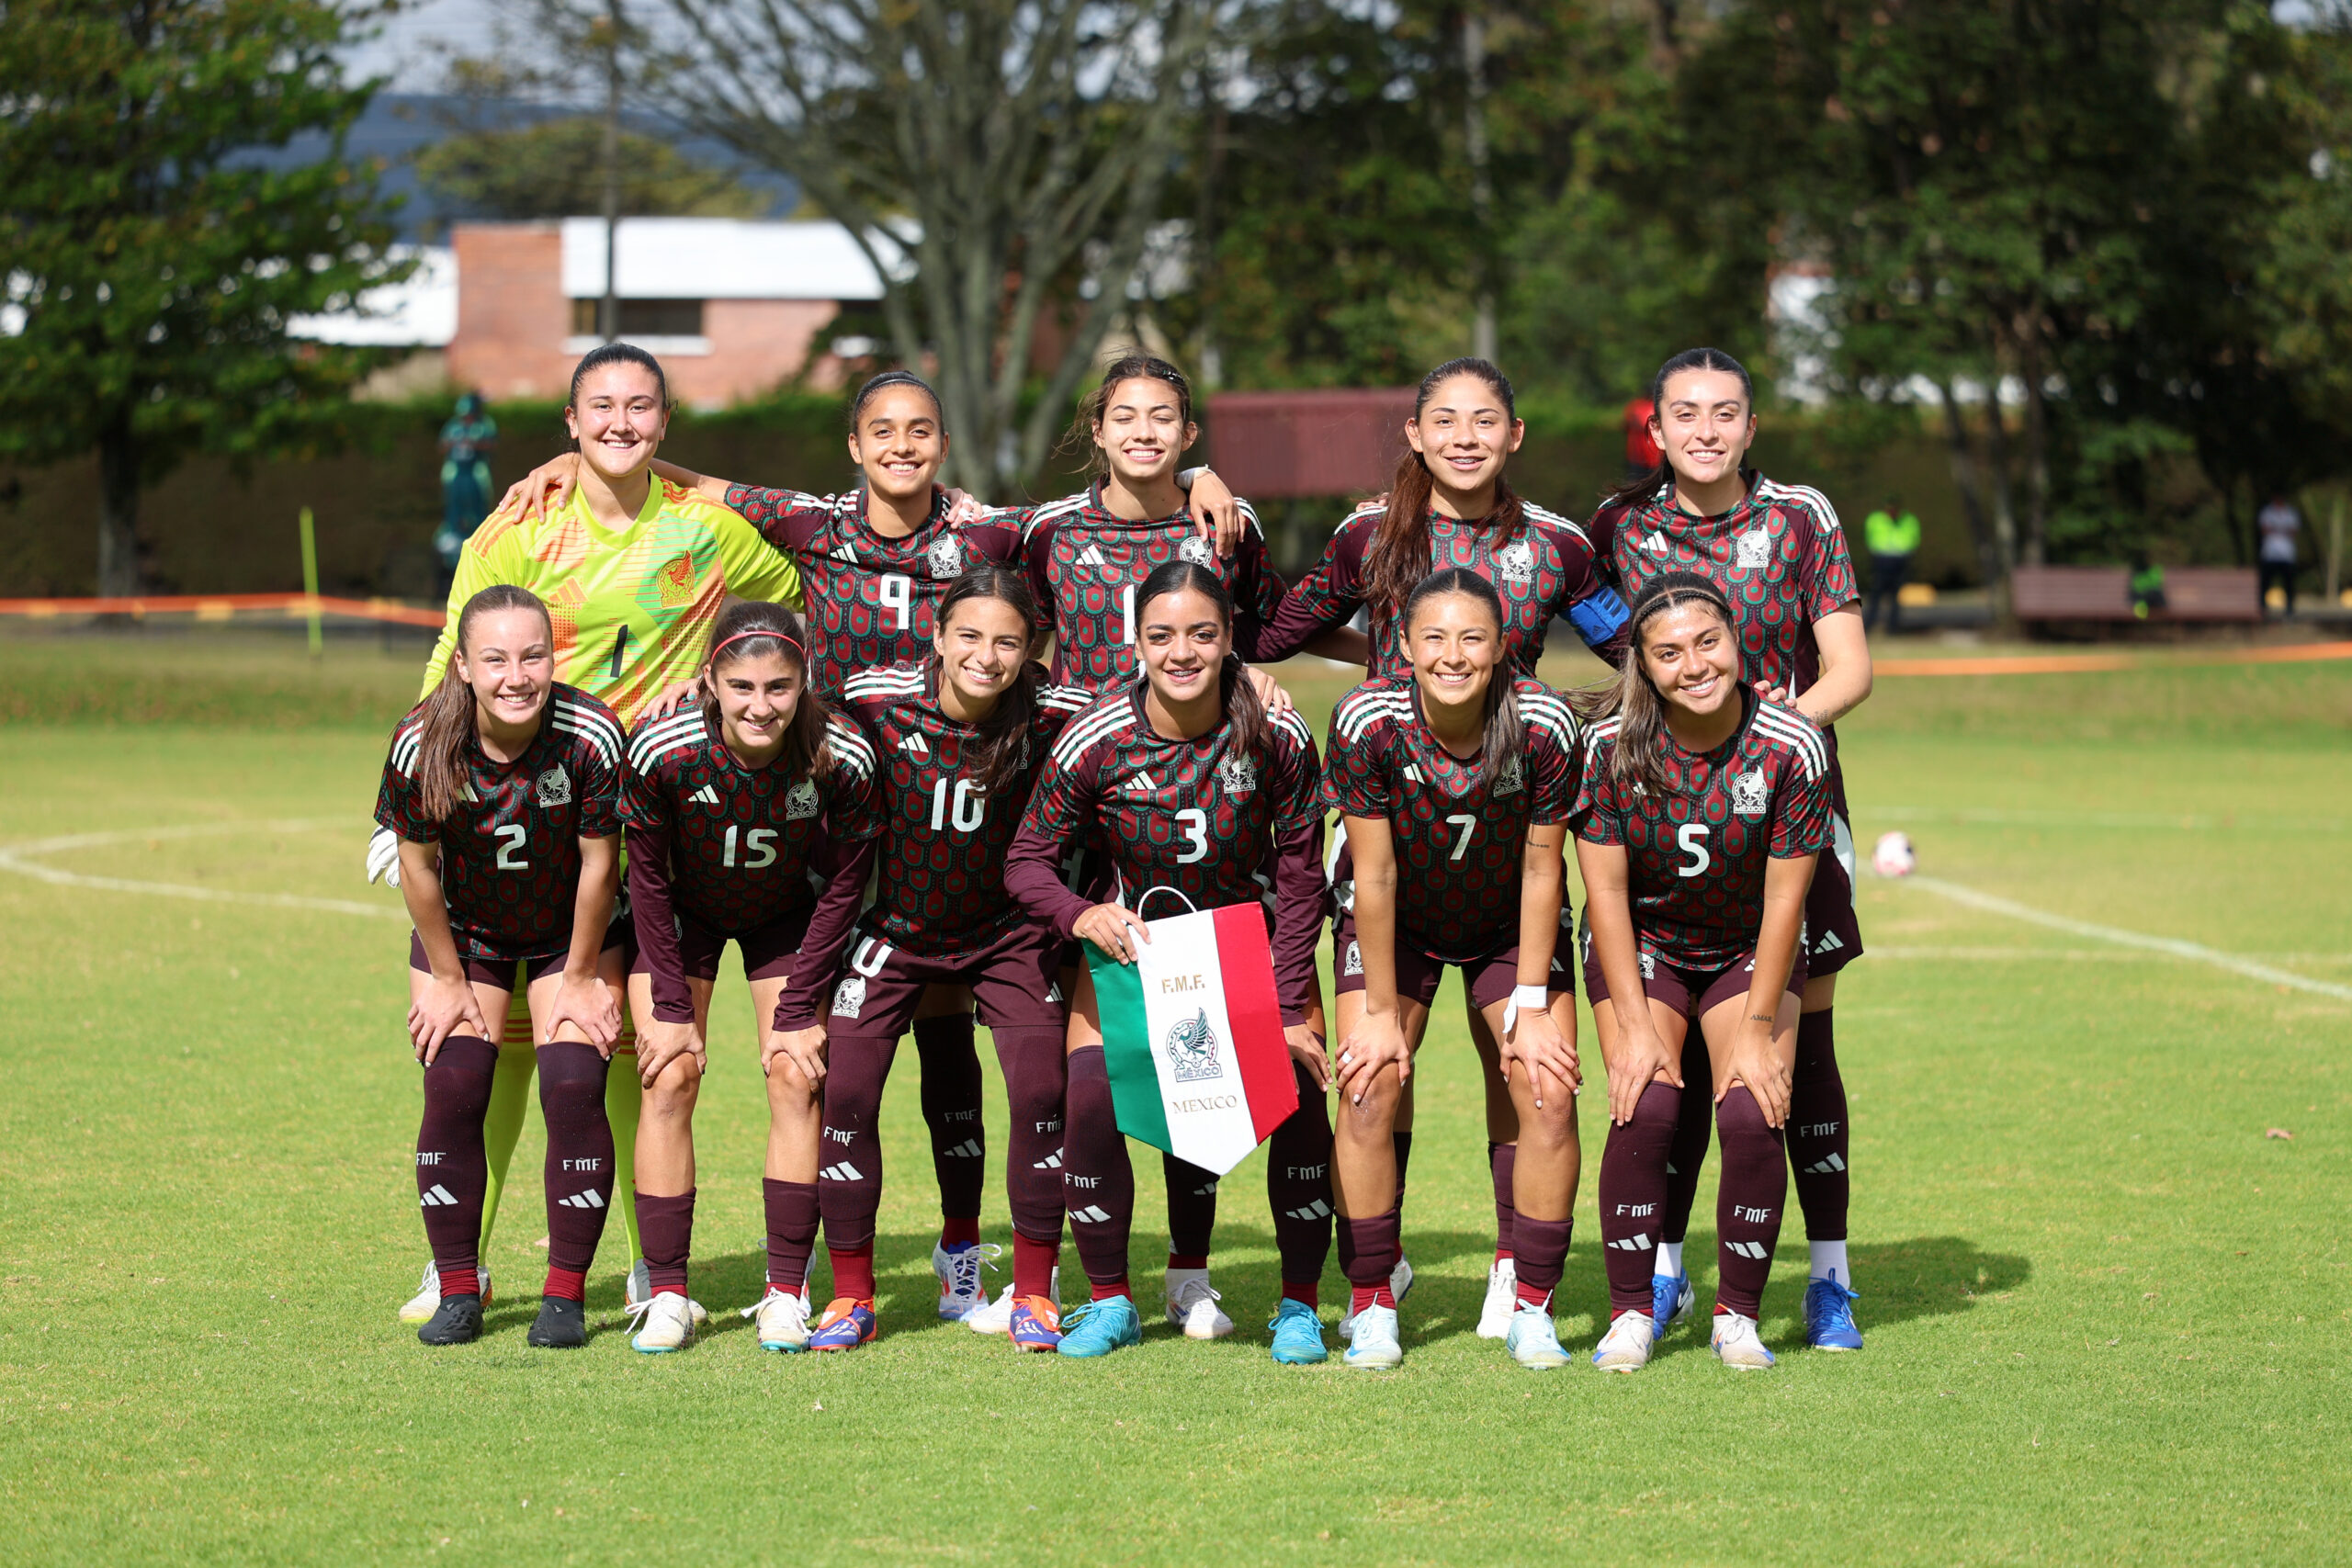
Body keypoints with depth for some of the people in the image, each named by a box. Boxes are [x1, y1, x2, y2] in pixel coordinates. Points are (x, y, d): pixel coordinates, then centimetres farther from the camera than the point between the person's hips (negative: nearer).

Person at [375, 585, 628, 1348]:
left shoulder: (591, 736, -31)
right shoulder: (422, 744, -28)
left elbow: (598, 865, -18)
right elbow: (418, 866, -13)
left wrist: (581, 979, -9)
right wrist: (448, 982, -5)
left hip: (571, 932, -1)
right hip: (461, 931, 1)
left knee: (573, 1089, -12)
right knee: (453, 1090, -8)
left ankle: (565, 1296, -2)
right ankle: (457, 1293, 3)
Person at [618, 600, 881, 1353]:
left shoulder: (842, 758, -31)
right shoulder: (662, 752, -34)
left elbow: (843, 886, -15)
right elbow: (649, 881, -17)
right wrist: (671, 1008, -14)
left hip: (789, 918, 1)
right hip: (681, 917, 0)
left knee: (797, 1079, -9)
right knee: (669, 1081, -9)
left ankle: (786, 1293, 0)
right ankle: (666, 1296, -2)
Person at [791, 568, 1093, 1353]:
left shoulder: (1054, 716, -21)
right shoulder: (875, 700, -21)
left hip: (1007, 931, 0)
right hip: (896, 930, 0)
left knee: (1042, 1094, -13)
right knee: (843, 1090, -9)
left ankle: (1033, 1294, 5)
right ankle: (851, 1296, 7)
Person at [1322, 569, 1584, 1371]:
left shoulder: (1544, 724, -27)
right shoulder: (1368, 721, -28)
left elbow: (1541, 868, -16)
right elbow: (1375, 874, -20)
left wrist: (1530, 1004, -12)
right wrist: (1381, 1010, -15)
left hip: (1510, 927, 1)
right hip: (1397, 926, -1)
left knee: (1549, 1093, -10)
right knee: (1368, 1089, -13)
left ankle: (1532, 1309, 4)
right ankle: (1372, 1306, 1)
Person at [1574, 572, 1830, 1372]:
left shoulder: (1791, 748, -21)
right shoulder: (1611, 746, -20)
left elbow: (1784, 899, -15)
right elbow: (1605, 891, -14)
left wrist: (1757, 1028, -15)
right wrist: (1634, 1027, -16)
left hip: (1750, 953, 0)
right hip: (1640, 946, 0)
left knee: (1753, 1115, -17)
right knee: (1645, 1110, -18)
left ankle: (1738, 1316, -1)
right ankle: (1630, 1314, -5)